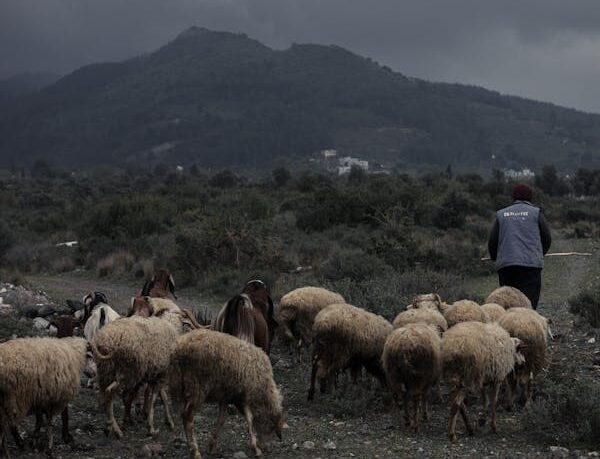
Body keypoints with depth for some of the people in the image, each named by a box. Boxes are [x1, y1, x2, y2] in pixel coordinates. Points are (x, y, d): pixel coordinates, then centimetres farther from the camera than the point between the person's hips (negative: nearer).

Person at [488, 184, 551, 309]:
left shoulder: (501, 214, 14)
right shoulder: (536, 213, 8)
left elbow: (492, 242, 14)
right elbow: (547, 239, 10)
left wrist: (496, 258, 33)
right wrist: (539, 254, 29)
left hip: (505, 265, 2)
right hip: (531, 265, -2)